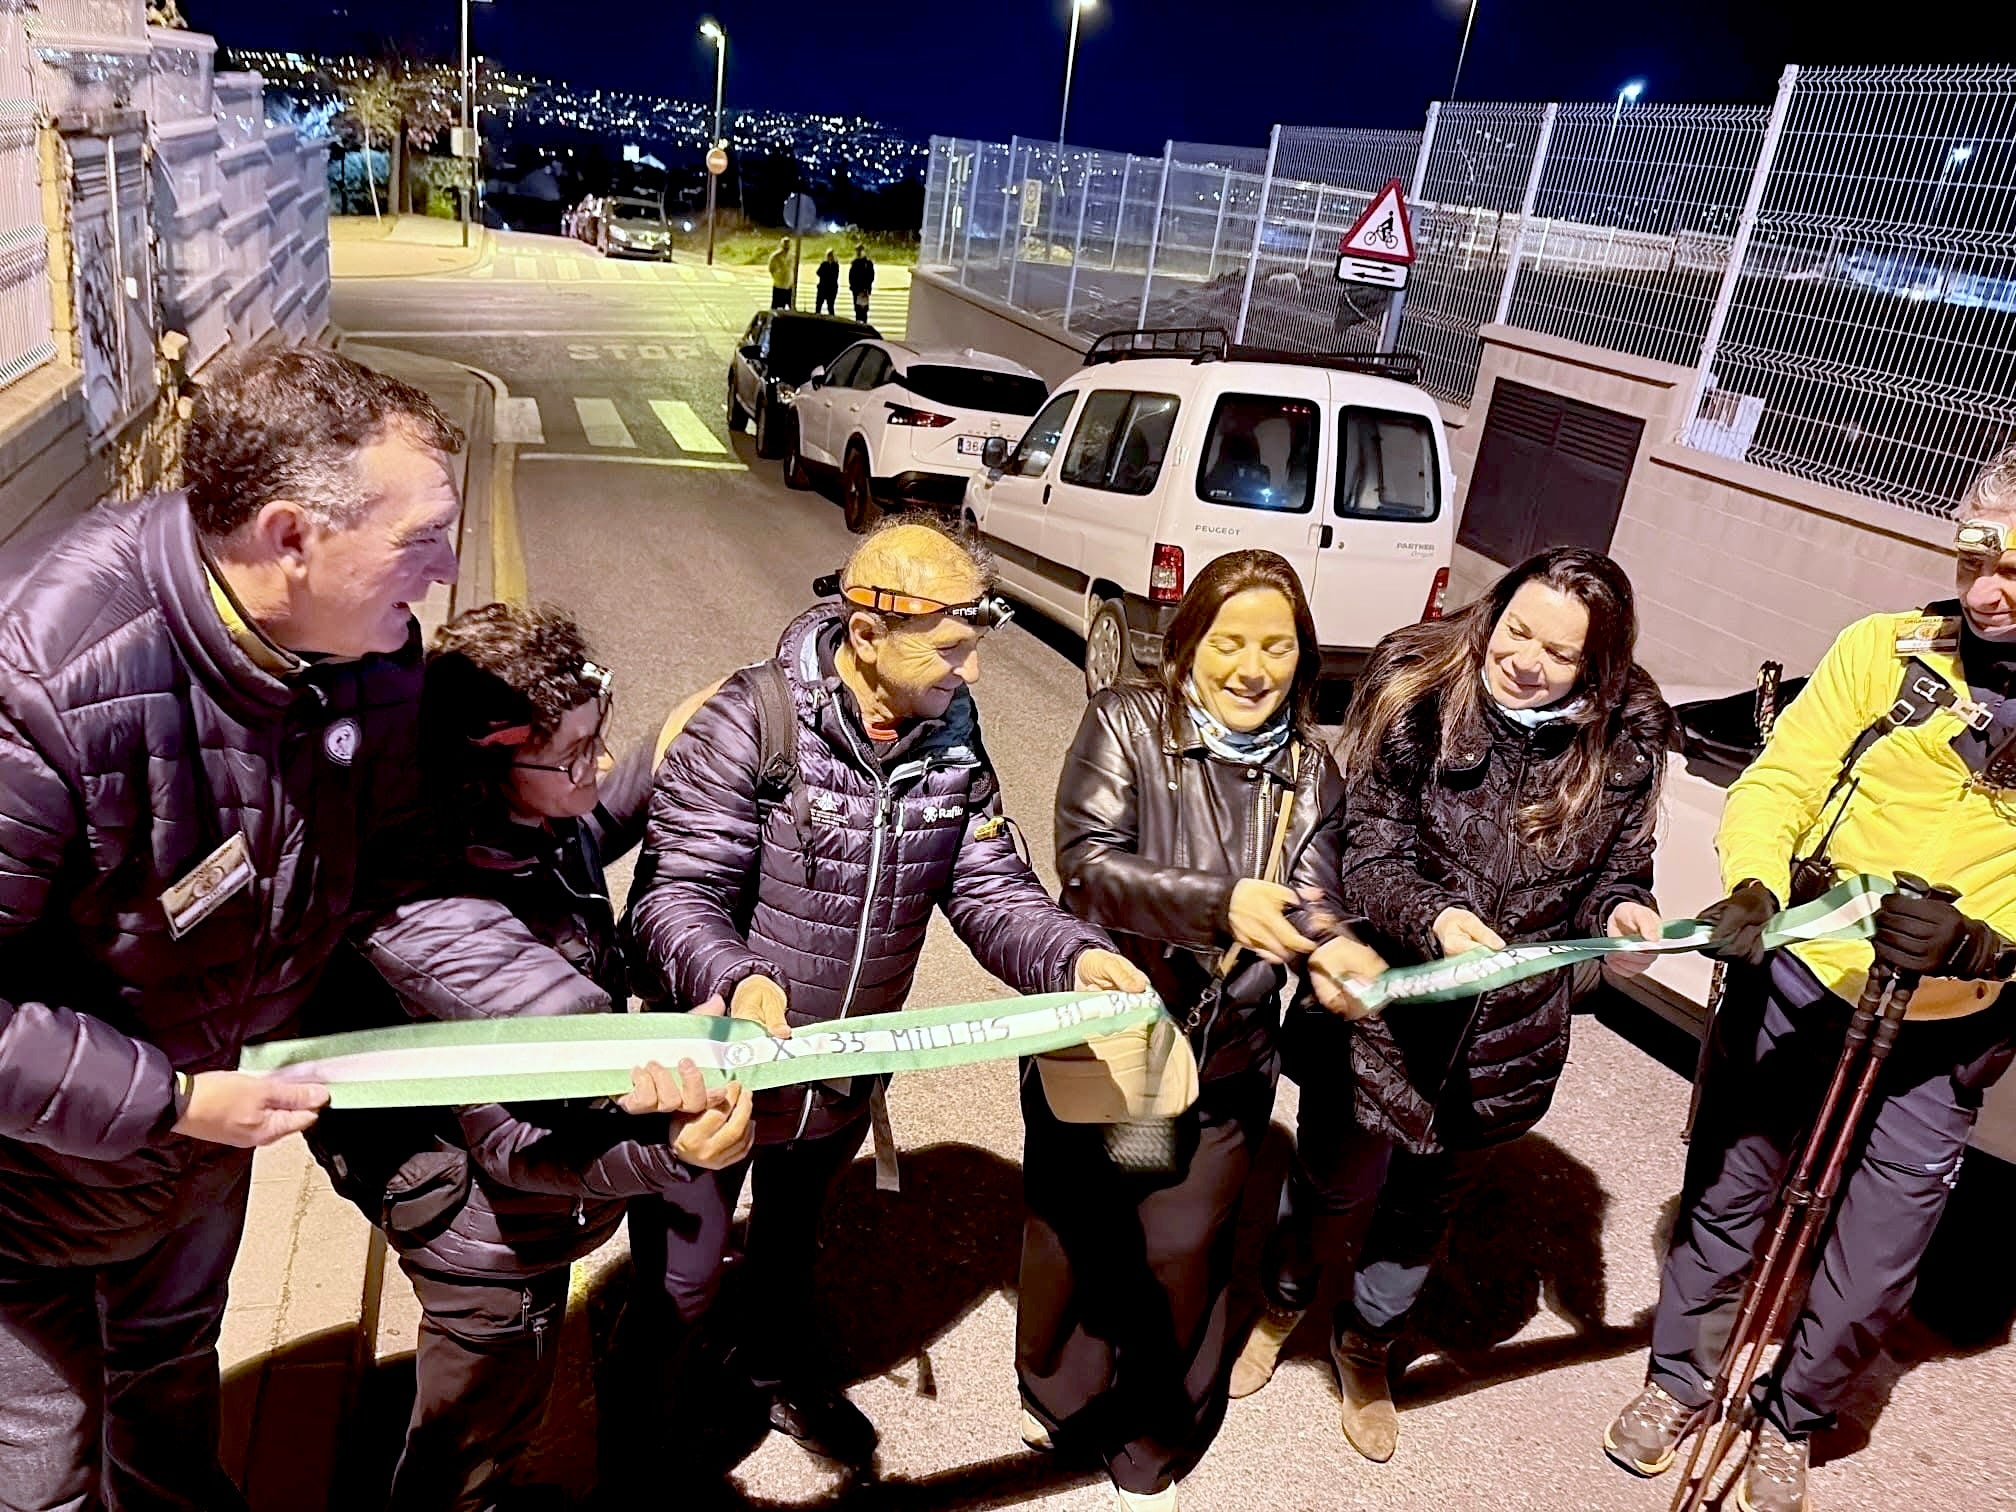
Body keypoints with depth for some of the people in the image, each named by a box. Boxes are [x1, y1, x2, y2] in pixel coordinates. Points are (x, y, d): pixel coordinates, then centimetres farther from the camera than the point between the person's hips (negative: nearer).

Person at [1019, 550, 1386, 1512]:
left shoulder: (1313, 771, 1)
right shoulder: (1126, 725, -11)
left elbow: (1312, 904, -5)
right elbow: (1088, 865, -22)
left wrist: (1335, 953, -28)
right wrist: (1221, 903, -34)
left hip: (1225, 1060, 2)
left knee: (1182, 1252, 12)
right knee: (1079, 1234, 18)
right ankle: (1059, 1395, 50)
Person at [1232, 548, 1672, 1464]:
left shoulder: (1625, 742, -9)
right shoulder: (1417, 697, -18)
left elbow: (1616, 871, 2)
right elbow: (1365, 855, -18)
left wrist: (1621, 910, -20)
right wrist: (1430, 917, -36)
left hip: (1505, 1041, 3)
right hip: (1380, 1017, -3)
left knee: (1427, 1209, 24)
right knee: (1336, 1186, 19)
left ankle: (1366, 1344, 55)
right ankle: (1282, 1301, 55)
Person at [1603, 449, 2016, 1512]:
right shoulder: (1887, 647, -6)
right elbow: (1777, 784, -8)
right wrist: (1754, 888, -26)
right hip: (1798, 981, -1)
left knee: (1877, 1263, 10)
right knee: (1728, 1194, 13)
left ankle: (1788, 1417, 37)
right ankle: (1679, 1379, 36)